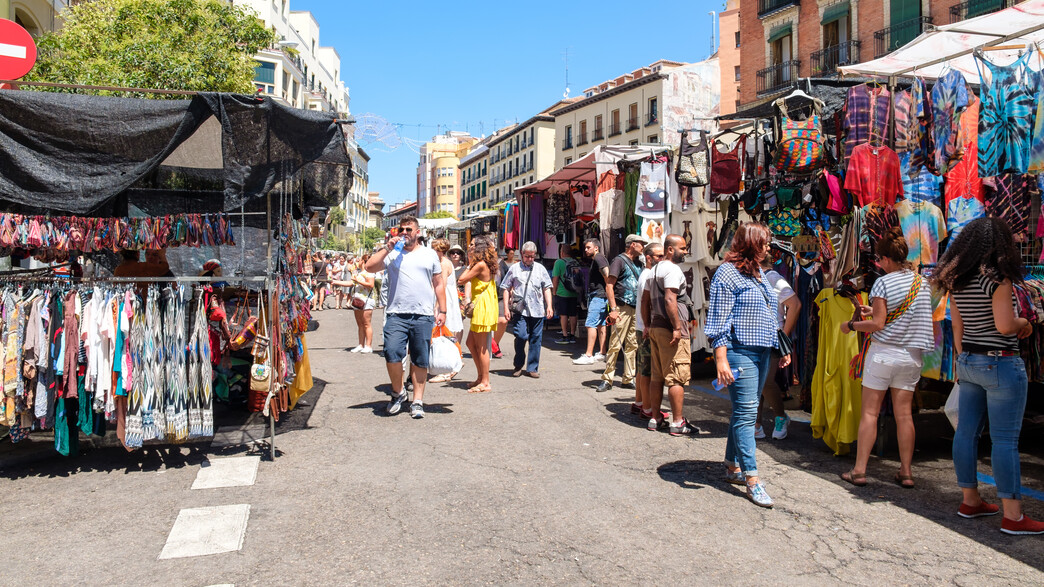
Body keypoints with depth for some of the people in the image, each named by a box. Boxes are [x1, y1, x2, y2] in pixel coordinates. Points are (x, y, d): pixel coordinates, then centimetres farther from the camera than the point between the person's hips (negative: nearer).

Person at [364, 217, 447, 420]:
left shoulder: (429, 255, 14)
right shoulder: (391, 254, 11)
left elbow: (439, 284, 14)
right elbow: (369, 267, -1)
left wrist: (442, 311, 7)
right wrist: (387, 249, -5)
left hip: (423, 316, 0)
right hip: (396, 314, 0)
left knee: (420, 360, 3)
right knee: (391, 353, -14)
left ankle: (417, 401, 13)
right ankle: (398, 392, 10)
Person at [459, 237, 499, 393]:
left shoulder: (480, 265, -14)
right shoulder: (484, 265, 15)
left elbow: (462, 278, -10)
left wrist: (470, 265, 2)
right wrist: (471, 264, 16)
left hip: (483, 308, -10)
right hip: (479, 309, 10)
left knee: (481, 347, -5)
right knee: (471, 343, 16)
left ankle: (485, 383, 0)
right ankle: (481, 377, 23)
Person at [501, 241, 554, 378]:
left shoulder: (540, 269, 13)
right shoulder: (514, 269, 8)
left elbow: (547, 288, 13)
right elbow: (506, 289, 9)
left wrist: (549, 306, 4)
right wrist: (506, 307, 1)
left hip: (537, 310, 2)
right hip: (520, 309, -2)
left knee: (536, 339, 3)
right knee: (521, 336, -14)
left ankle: (532, 368, 14)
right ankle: (518, 366, 7)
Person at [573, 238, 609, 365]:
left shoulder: (598, 258, -11)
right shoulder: (595, 259, 21)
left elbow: (607, 276, -19)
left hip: (598, 296, -11)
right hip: (596, 296, 11)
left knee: (591, 324, -12)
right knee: (600, 324, 12)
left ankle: (589, 356, -14)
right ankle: (602, 353, 17)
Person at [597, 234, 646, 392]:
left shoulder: (638, 263, 18)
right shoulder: (619, 260, -5)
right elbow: (609, 286, -11)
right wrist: (613, 309, -20)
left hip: (636, 308, 8)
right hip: (622, 308, -8)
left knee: (632, 345, 9)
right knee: (615, 344, -8)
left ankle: (628, 378, 16)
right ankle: (607, 379, -3)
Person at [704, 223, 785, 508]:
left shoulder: (759, 273, 16)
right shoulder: (727, 273, -9)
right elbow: (719, 321, -14)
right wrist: (721, 360, -20)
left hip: (761, 353, 9)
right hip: (739, 353, -8)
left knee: (745, 411, 13)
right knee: (746, 412, -8)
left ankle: (733, 467, 23)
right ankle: (752, 479, -6)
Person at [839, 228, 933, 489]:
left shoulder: (883, 283, -12)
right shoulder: (921, 282, 7)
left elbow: (878, 324, -17)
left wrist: (851, 325, -2)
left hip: (883, 353, -5)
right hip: (911, 355, 5)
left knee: (869, 412, 1)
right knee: (904, 414, 9)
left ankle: (859, 471, 4)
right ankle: (906, 472, 13)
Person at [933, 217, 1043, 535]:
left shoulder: (956, 281, 7)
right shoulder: (998, 278, -15)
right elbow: (1005, 325, -22)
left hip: (968, 362, 8)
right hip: (1000, 364, -7)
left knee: (966, 432, 11)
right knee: (1005, 440, -3)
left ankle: (970, 501, 23)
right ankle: (1013, 516, 3)